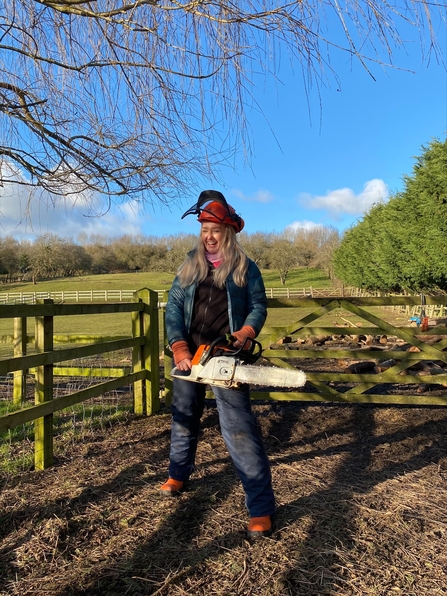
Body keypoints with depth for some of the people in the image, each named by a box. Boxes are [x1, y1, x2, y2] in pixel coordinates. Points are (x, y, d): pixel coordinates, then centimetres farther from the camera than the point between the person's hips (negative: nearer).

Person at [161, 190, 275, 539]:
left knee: (240, 429, -8)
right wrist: (179, 347, -15)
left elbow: (258, 307, -1)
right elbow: (174, 307, 0)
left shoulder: (246, 269, 2)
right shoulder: (189, 267, 9)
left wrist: (246, 331, -23)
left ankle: (261, 509, -2)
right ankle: (178, 474, 43)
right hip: (190, 353, 4)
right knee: (184, 417, 20)